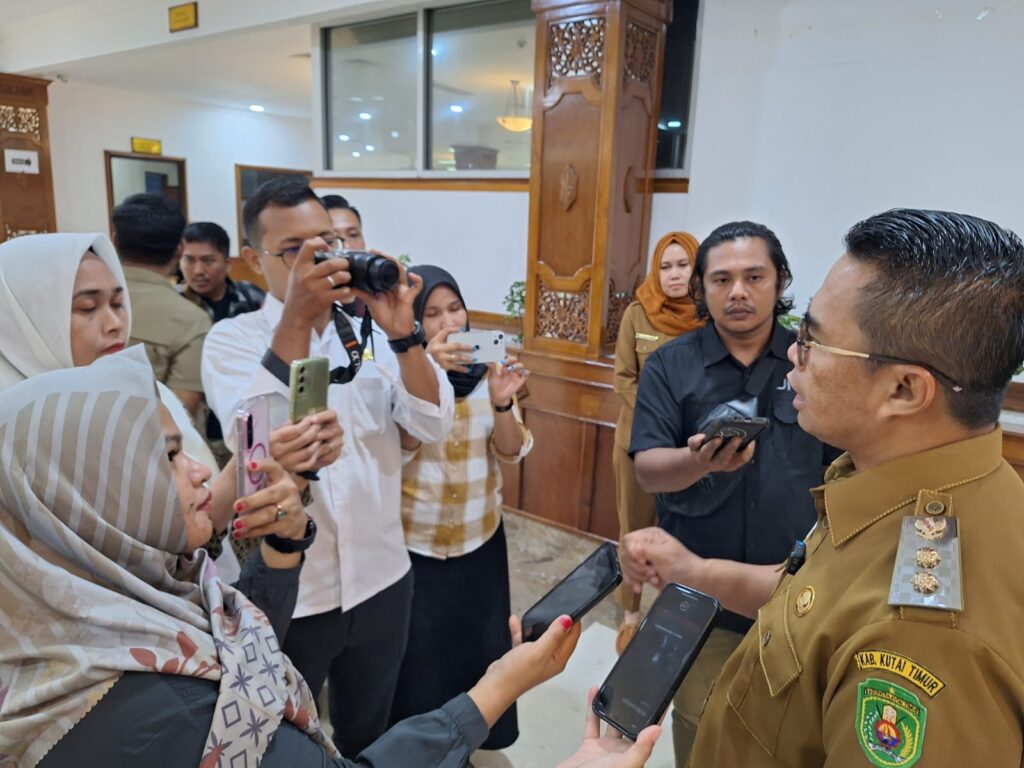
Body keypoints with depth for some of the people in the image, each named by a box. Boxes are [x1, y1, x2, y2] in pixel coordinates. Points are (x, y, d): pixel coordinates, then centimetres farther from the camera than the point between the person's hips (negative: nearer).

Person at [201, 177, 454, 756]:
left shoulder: (371, 329, -2)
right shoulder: (232, 339, -8)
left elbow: (434, 427, -11)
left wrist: (403, 334, -25)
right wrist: (296, 319, -31)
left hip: (382, 579, 3)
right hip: (283, 592, -2)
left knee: (368, 735, 25)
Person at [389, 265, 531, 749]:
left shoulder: (486, 369, -4)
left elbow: (512, 452, -5)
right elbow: (399, 448, -23)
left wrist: (501, 402, -25)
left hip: (480, 540, 3)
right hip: (413, 544, -3)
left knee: (479, 648, 16)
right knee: (420, 655, 10)